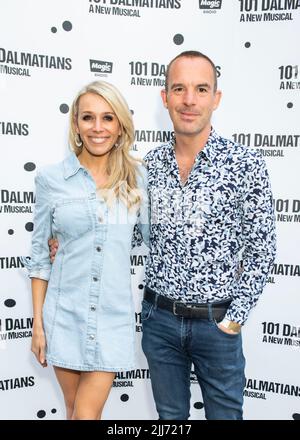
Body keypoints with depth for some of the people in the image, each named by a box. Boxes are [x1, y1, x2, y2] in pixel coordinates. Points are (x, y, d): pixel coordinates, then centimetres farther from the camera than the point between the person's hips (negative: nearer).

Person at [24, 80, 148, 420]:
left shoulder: (136, 177, -2)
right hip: (64, 312, 0)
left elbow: (155, 237, 8)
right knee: (74, 409, 18)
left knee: (87, 413, 5)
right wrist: (38, 322, 0)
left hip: (113, 314, 0)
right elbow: (40, 255, 0)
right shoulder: (50, 179, -5)